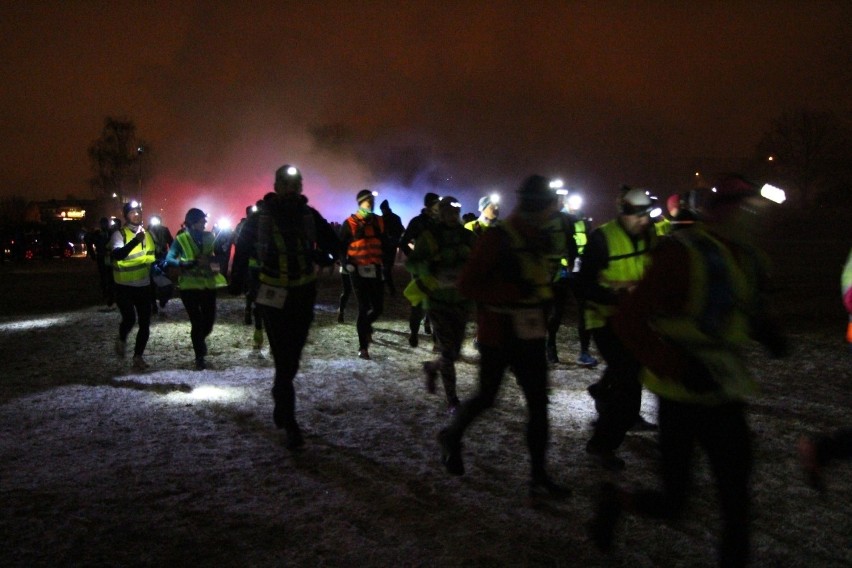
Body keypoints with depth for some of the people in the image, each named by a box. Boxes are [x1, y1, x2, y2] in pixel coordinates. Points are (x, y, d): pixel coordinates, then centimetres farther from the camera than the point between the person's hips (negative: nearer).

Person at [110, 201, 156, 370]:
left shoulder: (147, 234, 7)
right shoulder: (119, 234, -11)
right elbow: (117, 255, -31)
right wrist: (136, 240, -41)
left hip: (144, 286, 5)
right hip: (124, 286, -5)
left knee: (145, 324, 4)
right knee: (129, 318, -19)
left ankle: (138, 356, 17)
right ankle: (121, 340, 13)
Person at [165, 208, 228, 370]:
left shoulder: (209, 237, 3)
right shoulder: (181, 240, -6)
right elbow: (169, 259, -15)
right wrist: (191, 263, -29)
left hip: (208, 284, 3)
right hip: (190, 286, -3)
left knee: (209, 320, 8)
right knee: (197, 322, -1)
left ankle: (199, 340, 43)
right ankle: (199, 357, 14)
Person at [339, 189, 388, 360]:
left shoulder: (378, 222, 8)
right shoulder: (350, 223, -4)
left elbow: (384, 243, 15)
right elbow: (341, 246, -3)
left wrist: (386, 260, 0)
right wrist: (347, 264, -13)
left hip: (375, 270, 4)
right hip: (358, 271, -4)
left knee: (378, 307, 5)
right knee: (364, 308, -3)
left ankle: (365, 325, 39)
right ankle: (363, 346, 7)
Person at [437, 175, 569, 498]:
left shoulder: (537, 240, 8)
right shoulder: (497, 239, -16)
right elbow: (467, 284, -21)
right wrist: (514, 293, -28)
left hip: (529, 336, 7)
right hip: (497, 336, -7)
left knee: (538, 404, 5)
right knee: (486, 398, 9)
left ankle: (539, 478, 14)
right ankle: (452, 437, 38)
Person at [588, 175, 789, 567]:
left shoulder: (746, 257, 5)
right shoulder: (683, 252, -17)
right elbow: (628, 321, -20)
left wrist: (766, 330, -1)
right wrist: (679, 366, -29)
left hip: (726, 395, 7)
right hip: (682, 397, -6)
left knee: (736, 507, 10)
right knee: (672, 505, 3)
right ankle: (615, 499, 34)